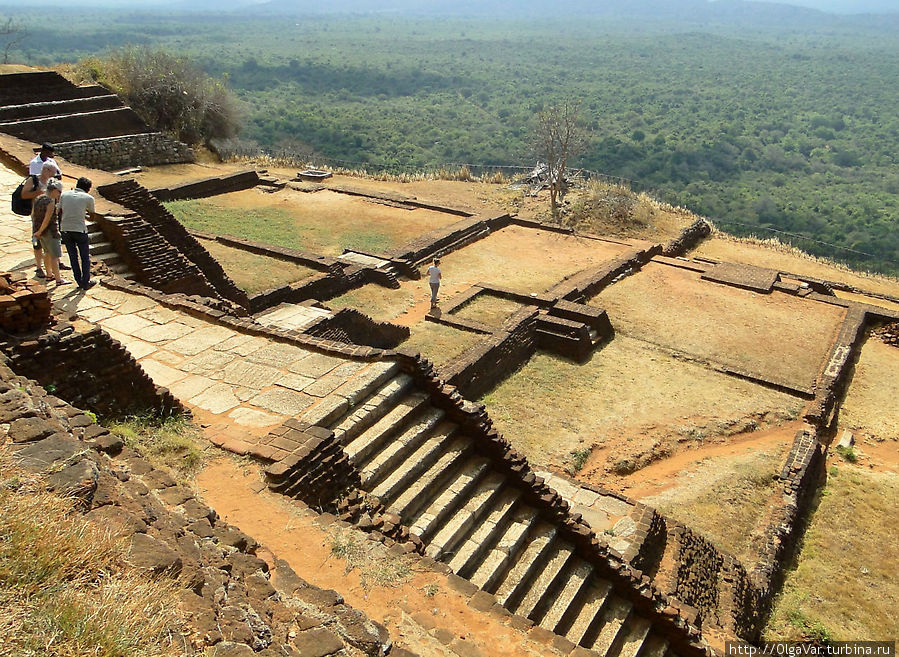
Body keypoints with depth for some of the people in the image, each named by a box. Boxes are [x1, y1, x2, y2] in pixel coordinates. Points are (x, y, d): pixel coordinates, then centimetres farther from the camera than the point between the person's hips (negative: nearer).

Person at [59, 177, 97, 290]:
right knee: (85, 257, 10)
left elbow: (60, 212, 11)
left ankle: (79, 282, 19)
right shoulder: (88, 198, -4)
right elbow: (91, 214, 8)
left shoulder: (64, 195, 6)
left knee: (73, 257, 14)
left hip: (65, 229, 4)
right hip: (80, 229, -4)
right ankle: (86, 282, 12)